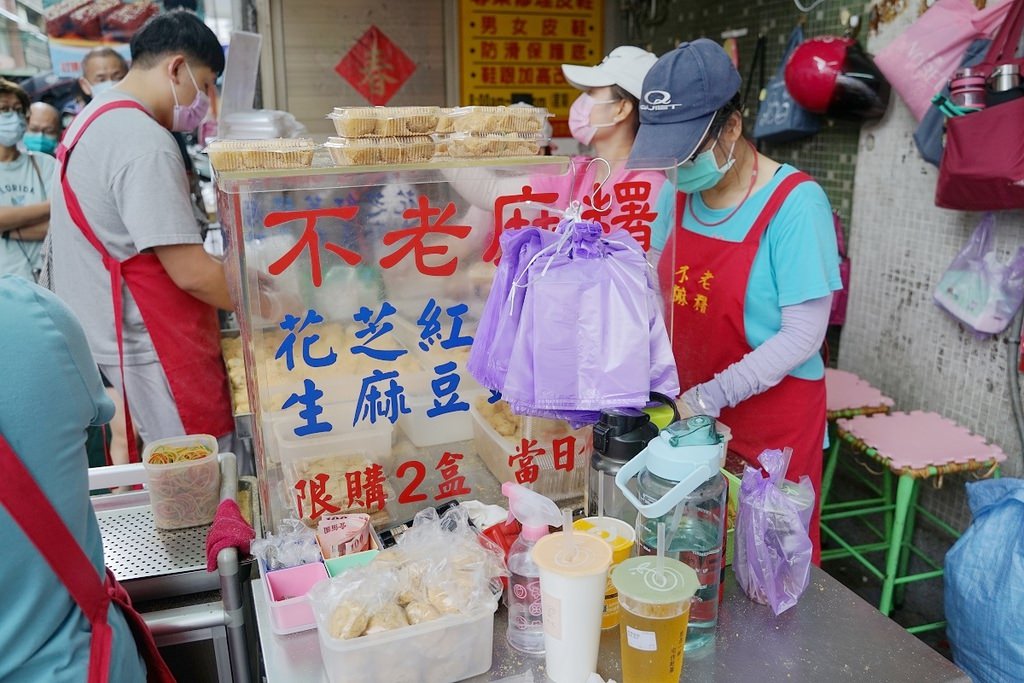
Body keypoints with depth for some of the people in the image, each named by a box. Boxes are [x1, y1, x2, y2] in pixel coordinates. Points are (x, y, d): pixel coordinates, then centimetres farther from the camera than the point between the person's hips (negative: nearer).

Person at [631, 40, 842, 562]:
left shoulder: (794, 203, -17)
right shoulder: (677, 194, 0)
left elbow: (803, 335, -18)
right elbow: (660, 295, 6)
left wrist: (713, 396, -23)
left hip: (773, 416, -5)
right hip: (690, 410, 5)